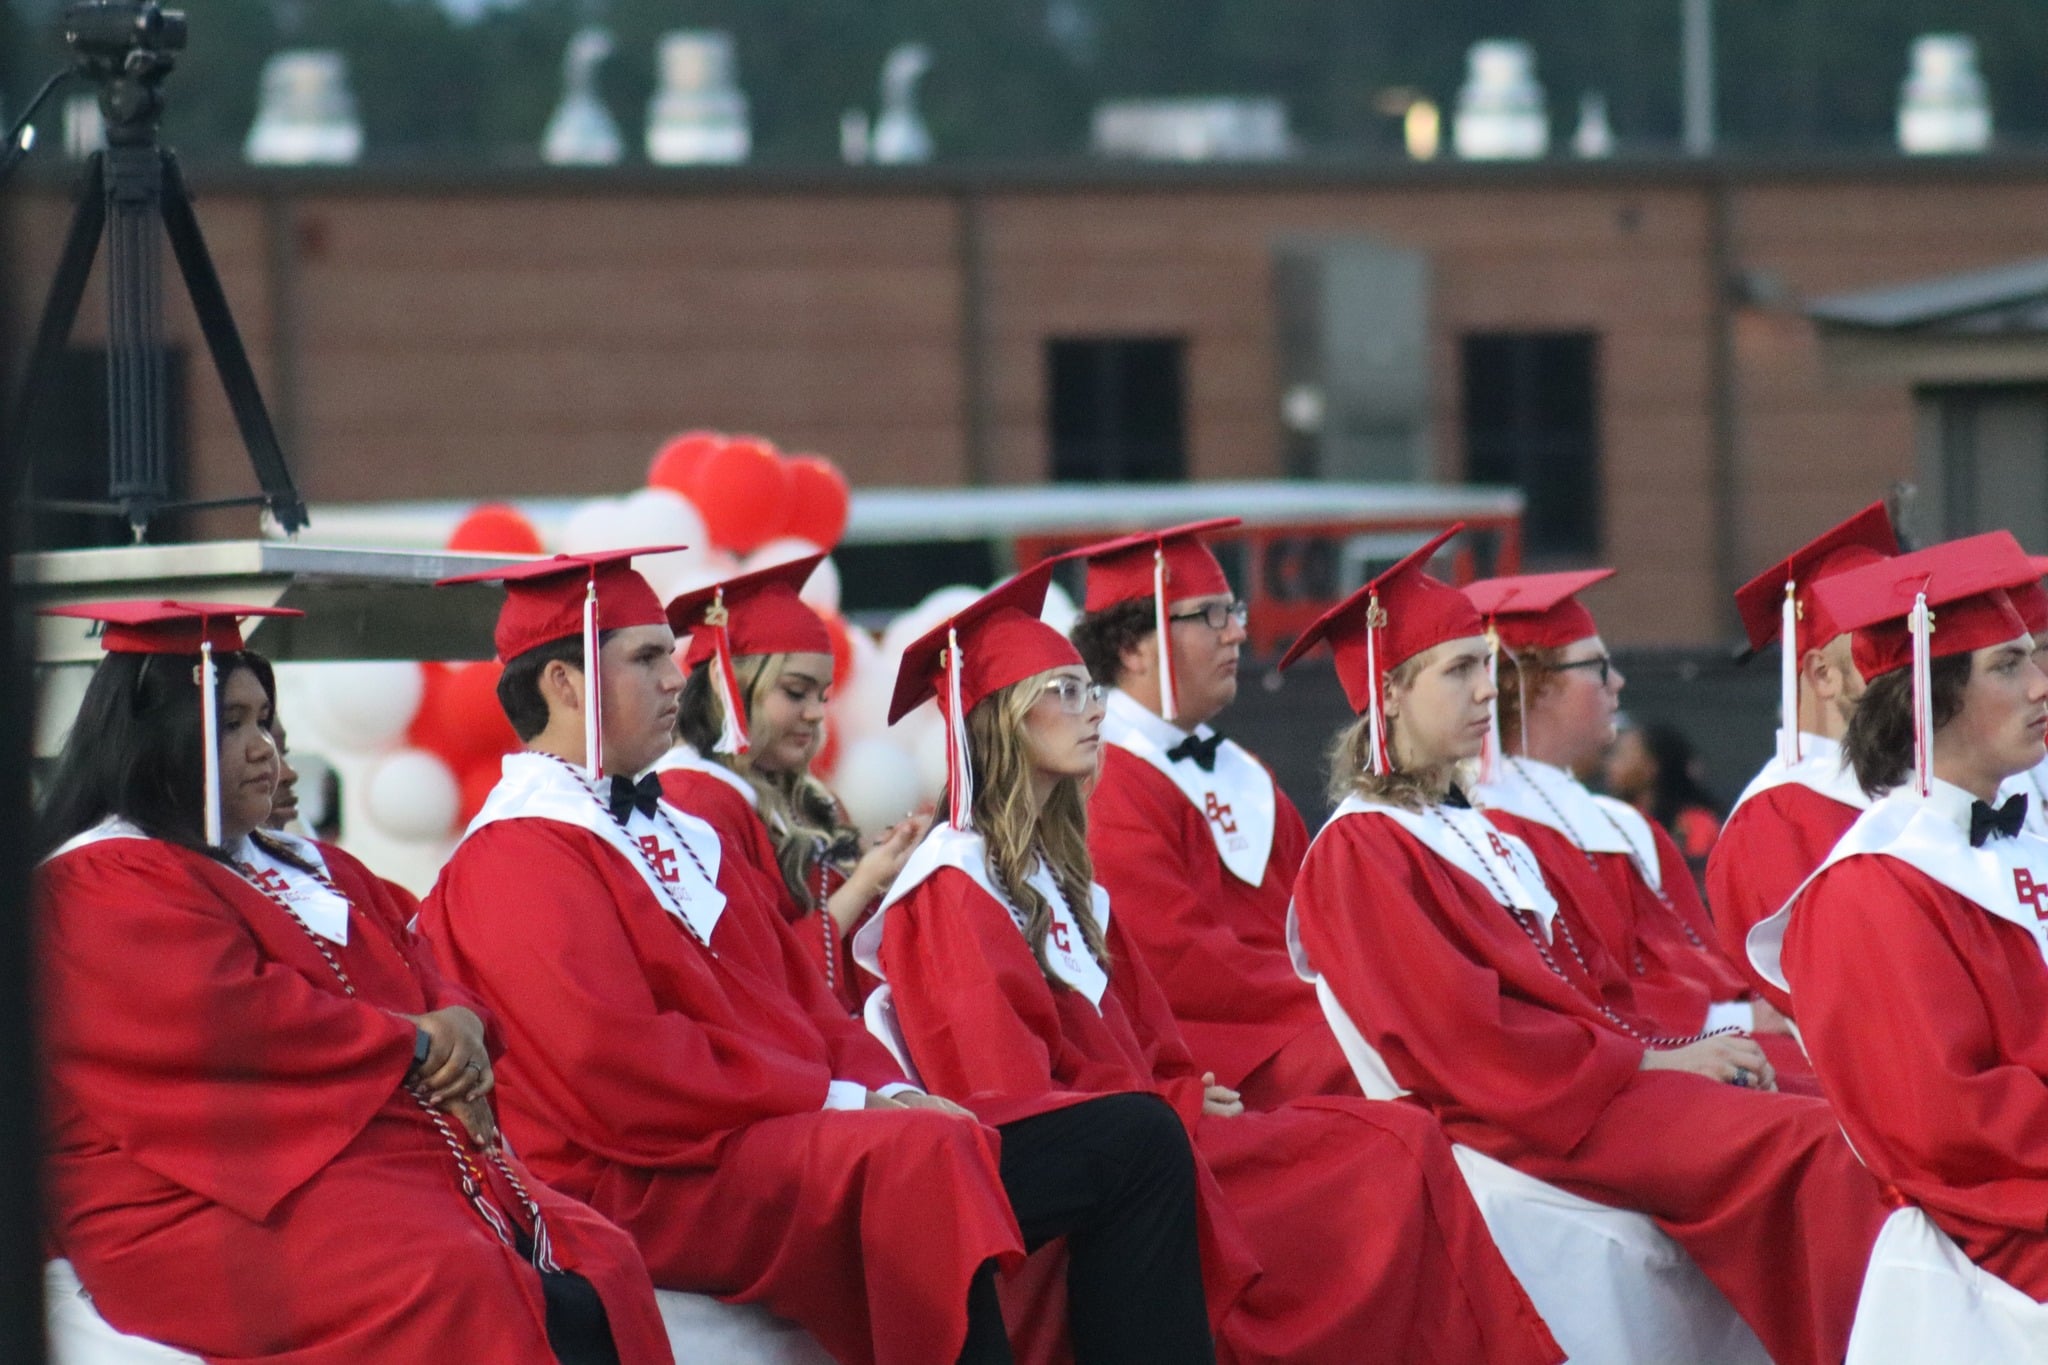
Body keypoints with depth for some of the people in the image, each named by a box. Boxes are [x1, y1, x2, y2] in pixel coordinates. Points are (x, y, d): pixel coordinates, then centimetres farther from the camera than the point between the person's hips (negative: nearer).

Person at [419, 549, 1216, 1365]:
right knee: (925, 1156, -38)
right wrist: (839, 1098, -12)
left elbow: (801, 998, 20)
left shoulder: (680, 836, 25)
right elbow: (622, 1067, -16)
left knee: (1130, 1148, -2)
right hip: (661, 1185, -10)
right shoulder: (515, 859, -5)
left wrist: (884, 1090, -1)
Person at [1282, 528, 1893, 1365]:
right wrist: (1652, 1062, -13)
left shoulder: (1485, 840, 24)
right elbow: (1462, 1035, -14)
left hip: (1605, 1071, 9)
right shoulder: (1358, 853, -4)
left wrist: (1685, 1046, -1)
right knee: (1814, 1150, -26)